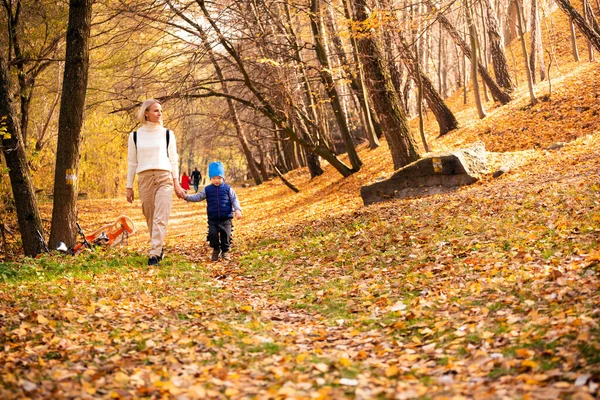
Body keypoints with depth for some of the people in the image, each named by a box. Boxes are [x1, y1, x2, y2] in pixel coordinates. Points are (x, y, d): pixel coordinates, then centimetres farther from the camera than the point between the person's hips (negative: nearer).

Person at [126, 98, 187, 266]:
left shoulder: (167, 134, 9)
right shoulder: (135, 136, 9)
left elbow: (173, 160, 10)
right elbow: (132, 163, 11)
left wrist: (176, 183, 4)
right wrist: (129, 186, 8)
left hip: (164, 178, -1)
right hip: (144, 179, 1)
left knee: (160, 218, -12)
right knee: (150, 218, 5)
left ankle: (154, 254, -15)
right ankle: (159, 247, 24)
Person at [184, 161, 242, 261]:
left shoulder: (228, 189, 3)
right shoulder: (207, 190, 7)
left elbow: (234, 200, 2)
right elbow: (197, 197, 6)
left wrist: (237, 210, -13)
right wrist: (187, 197, -7)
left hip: (226, 218, -1)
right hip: (213, 219, 1)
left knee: (226, 235, -2)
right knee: (212, 234, -9)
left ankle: (225, 251, 19)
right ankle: (216, 250, 14)